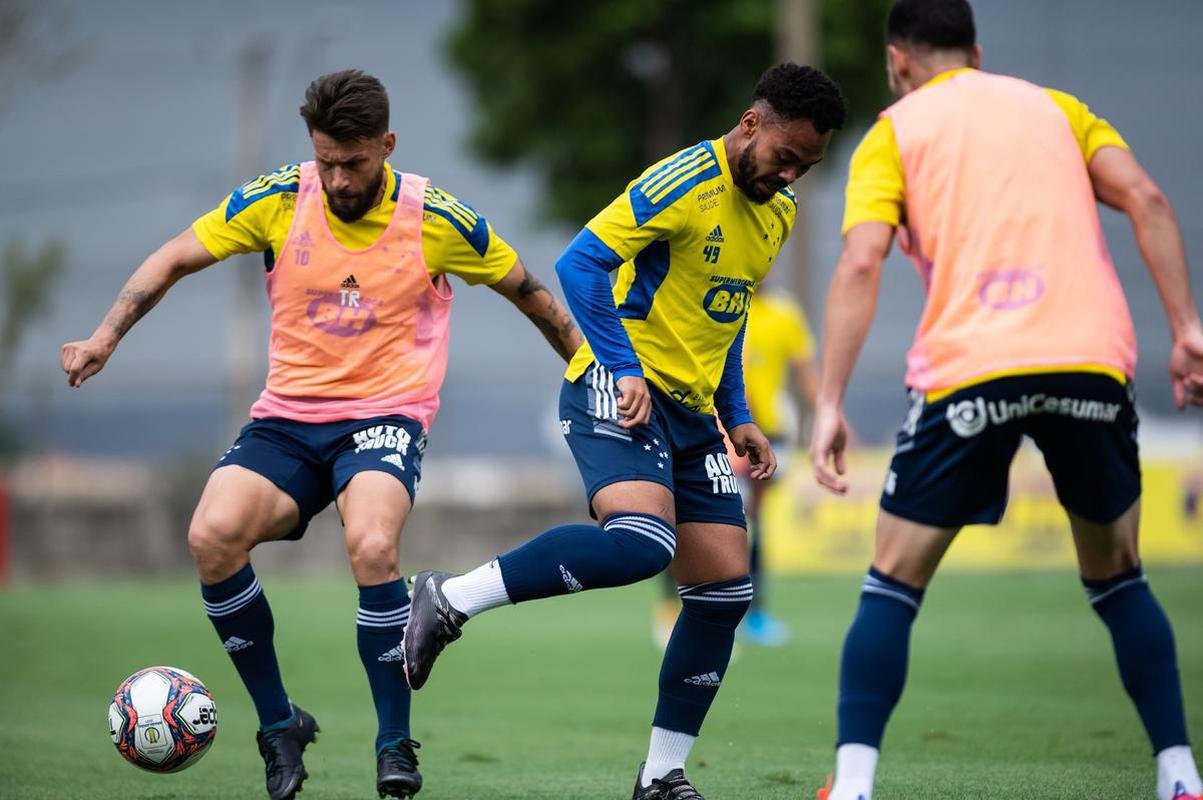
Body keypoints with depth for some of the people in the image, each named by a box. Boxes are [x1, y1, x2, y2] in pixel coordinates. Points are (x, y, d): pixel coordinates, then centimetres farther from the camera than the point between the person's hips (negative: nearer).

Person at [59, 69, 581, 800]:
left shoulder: (436, 221, -6)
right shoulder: (279, 201, -3)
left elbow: (527, 288, 9)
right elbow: (174, 260, 5)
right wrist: (106, 337, -5)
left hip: (386, 417, -3)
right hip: (288, 418, 3)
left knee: (373, 547, -34)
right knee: (212, 537, -24)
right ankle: (279, 724, -3)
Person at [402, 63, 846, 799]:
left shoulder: (778, 212, 14)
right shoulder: (687, 182, -13)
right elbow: (580, 264, -17)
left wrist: (738, 417, 18)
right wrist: (626, 370, -23)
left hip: (693, 411, 9)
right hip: (619, 392, -9)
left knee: (726, 588, 2)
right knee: (641, 543, -32)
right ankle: (449, 601, -20)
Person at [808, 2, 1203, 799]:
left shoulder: (894, 132, 14)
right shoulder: (1055, 106, 22)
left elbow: (860, 265, -2)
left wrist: (830, 403, -5)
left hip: (968, 370, -2)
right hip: (1091, 360, 2)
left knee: (894, 584, 9)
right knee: (1119, 579, 20)